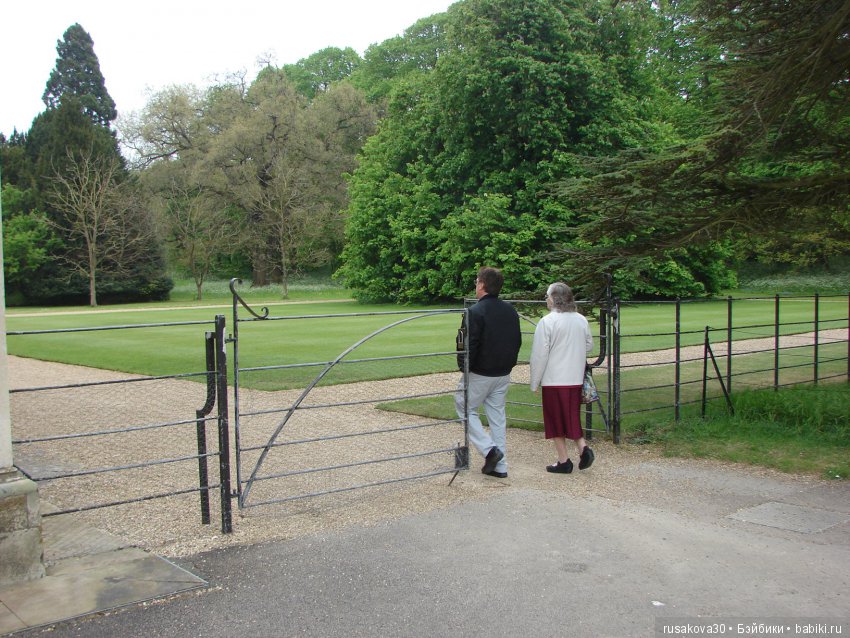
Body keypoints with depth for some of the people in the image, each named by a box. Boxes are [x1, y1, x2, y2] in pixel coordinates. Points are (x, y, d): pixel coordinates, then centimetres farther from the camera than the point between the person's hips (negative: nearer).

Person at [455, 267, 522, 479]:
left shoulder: (475, 311, -17)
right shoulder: (510, 310, 7)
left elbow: (470, 344, -19)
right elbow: (517, 341, 13)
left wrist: (465, 368, -7)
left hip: (480, 373, -7)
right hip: (503, 374, 7)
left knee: (466, 408, 10)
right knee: (498, 415, 13)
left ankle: (489, 449, -4)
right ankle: (499, 466, 15)